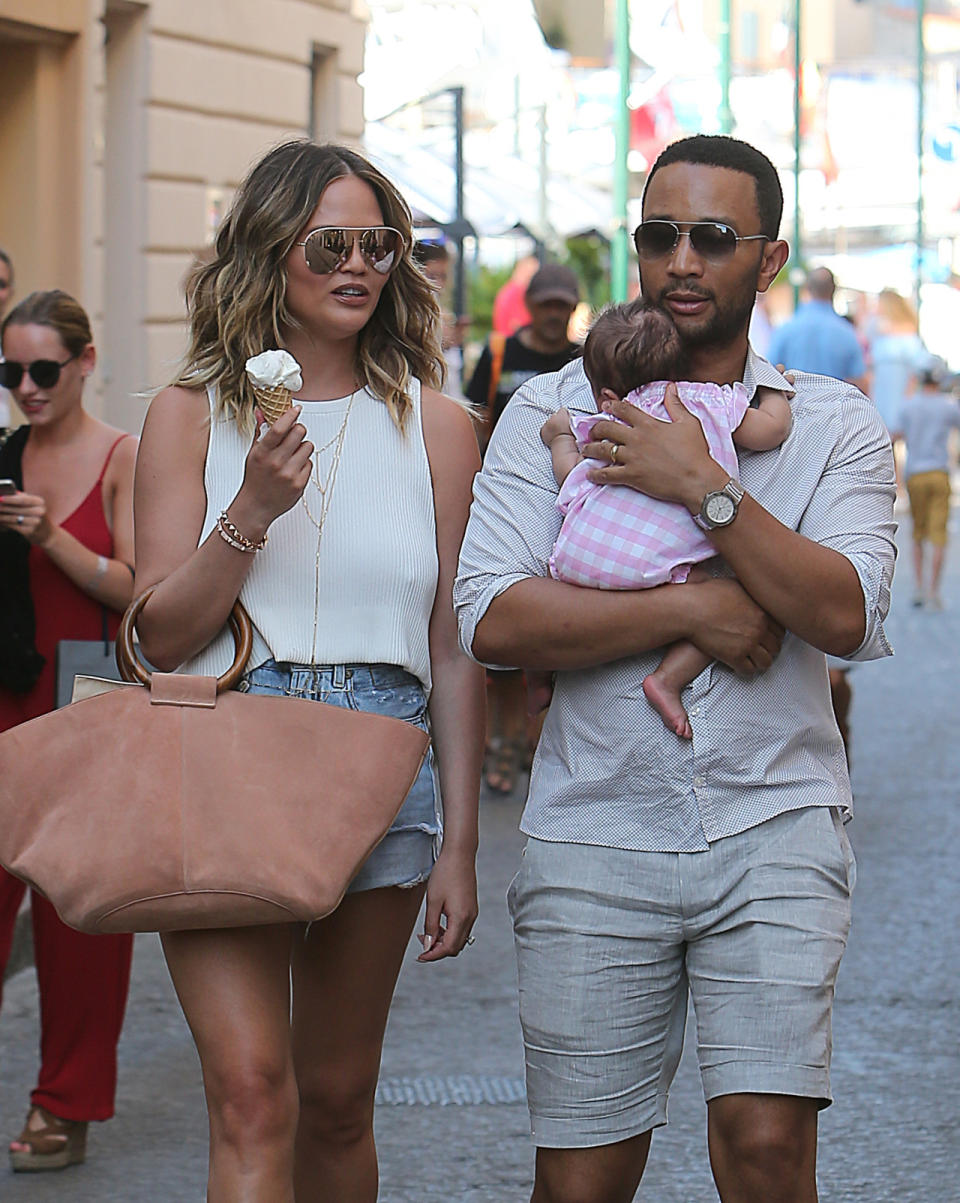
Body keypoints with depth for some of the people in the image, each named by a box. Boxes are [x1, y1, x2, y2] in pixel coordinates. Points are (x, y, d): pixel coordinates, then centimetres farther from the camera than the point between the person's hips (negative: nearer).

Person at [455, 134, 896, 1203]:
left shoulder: (833, 425, 8)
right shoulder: (550, 414, 7)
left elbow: (845, 613, -9)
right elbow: (490, 617, -7)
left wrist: (704, 485, -13)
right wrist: (694, 611, -11)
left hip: (774, 829, 0)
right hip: (596, 838, 1)